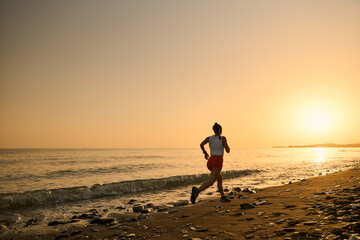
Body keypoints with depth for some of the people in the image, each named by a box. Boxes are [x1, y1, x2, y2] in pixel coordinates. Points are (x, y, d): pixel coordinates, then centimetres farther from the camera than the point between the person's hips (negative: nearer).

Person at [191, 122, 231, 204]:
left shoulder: (209, 138, 9)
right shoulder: (223, 138, -2)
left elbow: (201, 144, -8)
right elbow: (228, 151, -3)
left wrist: (205, 153, 8)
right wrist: (227, 146, 19)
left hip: (210, 161, 7)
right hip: (218, 162, -7)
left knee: (220, 178, 26)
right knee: (210, 182, -18)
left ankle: (223, 197, 27)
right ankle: (197, 190, -43)